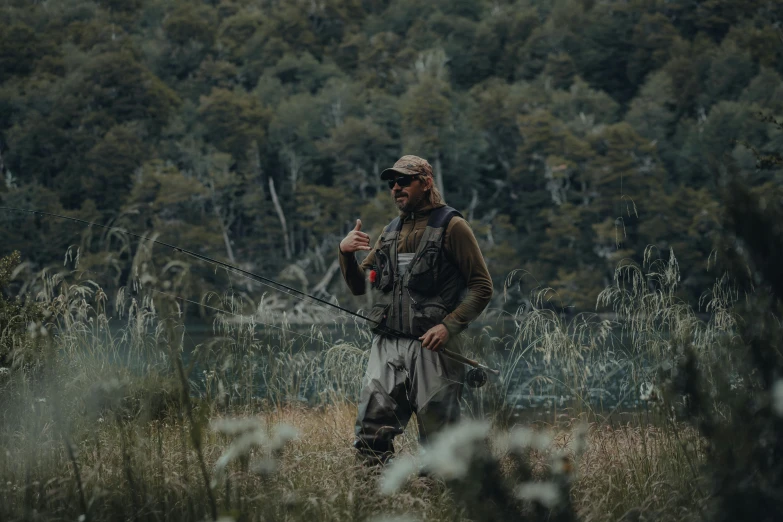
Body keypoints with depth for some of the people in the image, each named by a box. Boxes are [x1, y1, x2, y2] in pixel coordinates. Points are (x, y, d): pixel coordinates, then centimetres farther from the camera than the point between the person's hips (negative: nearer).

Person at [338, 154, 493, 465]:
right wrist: (345, 252, 2)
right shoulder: (391, 232, 20)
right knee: (371, 436, -3)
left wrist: (449, 325, -16)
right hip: (386, 346, 6)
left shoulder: (451, 227, 1)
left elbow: (482, 287, -3)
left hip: (431, 347, -5)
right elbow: (358, 286, 22)